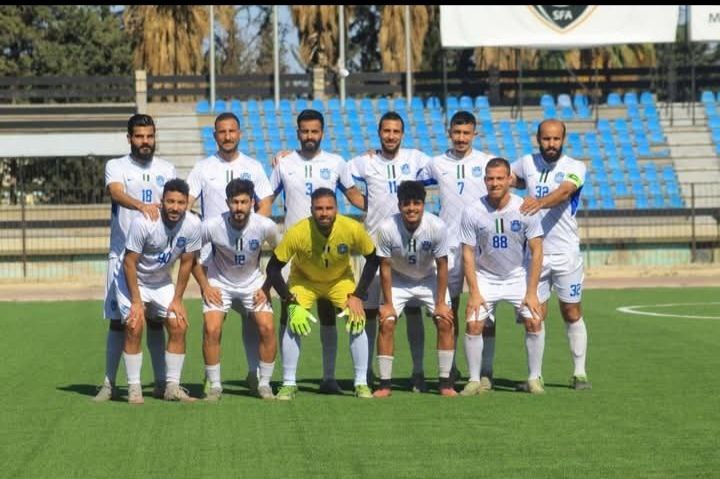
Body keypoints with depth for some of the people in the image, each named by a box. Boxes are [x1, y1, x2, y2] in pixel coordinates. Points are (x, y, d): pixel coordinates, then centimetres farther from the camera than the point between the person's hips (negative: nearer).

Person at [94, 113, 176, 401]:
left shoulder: (167, 170, 11)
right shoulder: (116, 167, 1)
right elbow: (116, 193, -19)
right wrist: (141, 205, -39)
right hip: (122, 253, -2)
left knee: (155, 320, 5)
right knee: (118, 320, -1)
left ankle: (161, 383, 9)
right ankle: (109, 383, 3)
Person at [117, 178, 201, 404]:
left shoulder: (192, 225, -17)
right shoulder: (144, 222, -29)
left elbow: (186, 263, -4)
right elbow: (129, 262, -21)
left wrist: (177, 299, -4)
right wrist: (136, 301, -21)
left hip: (163, 282, 4)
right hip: (133, 281, -4)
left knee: (179, 326, -6)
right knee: (134, 327, -18)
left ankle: (172, 387, 3)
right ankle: (133, 388, -9)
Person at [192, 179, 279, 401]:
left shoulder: (265, 226, -21)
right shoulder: (212, 226, -24)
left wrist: (267, 287, -4)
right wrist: (205, 286, -9)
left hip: (253, 283, 1)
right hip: (219, 284, -1)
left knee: (267, 328, -14)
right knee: (211, 330, -18)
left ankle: (264, 384, 4)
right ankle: (214, 386, -2)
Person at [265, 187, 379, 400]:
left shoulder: (352, 229, -29)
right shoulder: (298, 233, -33)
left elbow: (373, 259, -12)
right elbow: (273, 267, -23)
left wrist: (357, 296, -17)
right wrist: (293, 303, -28)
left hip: (341, 279, 1)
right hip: (304, 279, -1)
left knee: (357, 321, -15)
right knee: (293, 324, -18)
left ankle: (361, 384, -2)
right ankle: (288, 385, -5)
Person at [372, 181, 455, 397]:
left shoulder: (437, 227, -28)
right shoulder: (387, 228, -28)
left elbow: (441, 265, -16)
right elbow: (385, 266, -16)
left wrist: (441, 302, -14)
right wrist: (388, 303, -14)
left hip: (429, 279, 0)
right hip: (398, 280, 0)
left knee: (445, 321, -11)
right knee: (386, 323, -13)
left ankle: (445, 383, -2)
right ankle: (384, 384, -4)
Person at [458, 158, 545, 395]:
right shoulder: (472, 213, -15)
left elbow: (536, 252, -10)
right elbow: (468, 254, -8)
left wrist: (532, 292, -14)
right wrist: (474, 293, -13)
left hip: (518, 276, 0)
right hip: (485, 277, 0)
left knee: (534, 321, -12)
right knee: (473, 324, -12)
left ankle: (535, 378, 2)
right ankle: (475, 381, 0)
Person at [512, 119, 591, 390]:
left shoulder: (574, 168, -6)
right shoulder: (527, 163, 5)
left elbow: (564, 192, -28)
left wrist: (540, 202, -46)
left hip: (566, 253, -2)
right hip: (535, 252, 2)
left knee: (572, 314, 3)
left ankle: (579, 372, 10)